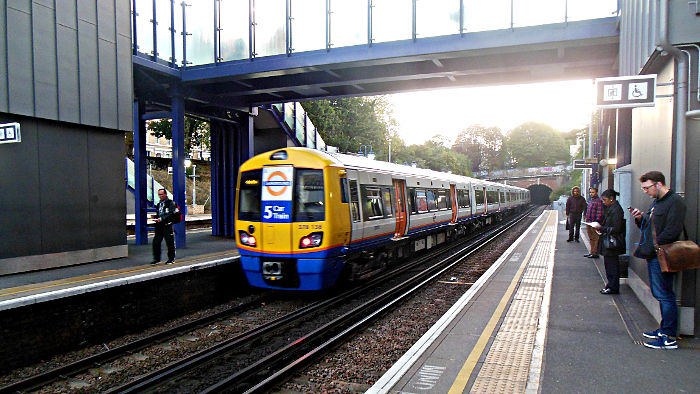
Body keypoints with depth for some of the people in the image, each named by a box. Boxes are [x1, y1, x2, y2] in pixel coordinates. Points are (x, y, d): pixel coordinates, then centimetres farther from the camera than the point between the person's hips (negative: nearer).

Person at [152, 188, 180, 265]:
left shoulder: (171, 203, -3)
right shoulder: (159, 204, 21)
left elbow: (171, 214, -14)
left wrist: (162, 219, -21)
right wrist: (156, 218, 5)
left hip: (168, 225, -7)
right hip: (159, 226, 7)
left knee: (170, 243, 0)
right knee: (155, 242, 1)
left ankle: (171, 259, 12)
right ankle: (156, 259, 9)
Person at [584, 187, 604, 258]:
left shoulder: (598, 201, -11)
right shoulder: (590, 201, 17)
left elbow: (599, 213, -17)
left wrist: (597, 222, -21)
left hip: (594, 223, -9)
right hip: (589, 223, 9)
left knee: (595, 239, -3)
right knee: (591, 239, 15)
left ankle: (595, 253, 1)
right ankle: (592, 252, 23)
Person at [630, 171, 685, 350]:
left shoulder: (675, 201, -13)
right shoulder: (655, 201, 18)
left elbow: (671, 232, -20)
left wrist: (652, 247, -18)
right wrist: (640, 218, 5)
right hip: (653, 256, 10)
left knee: (664, 295, -6)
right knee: (659, 294, 15)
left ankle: (669, 338, 0)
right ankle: (664, 330, 26)